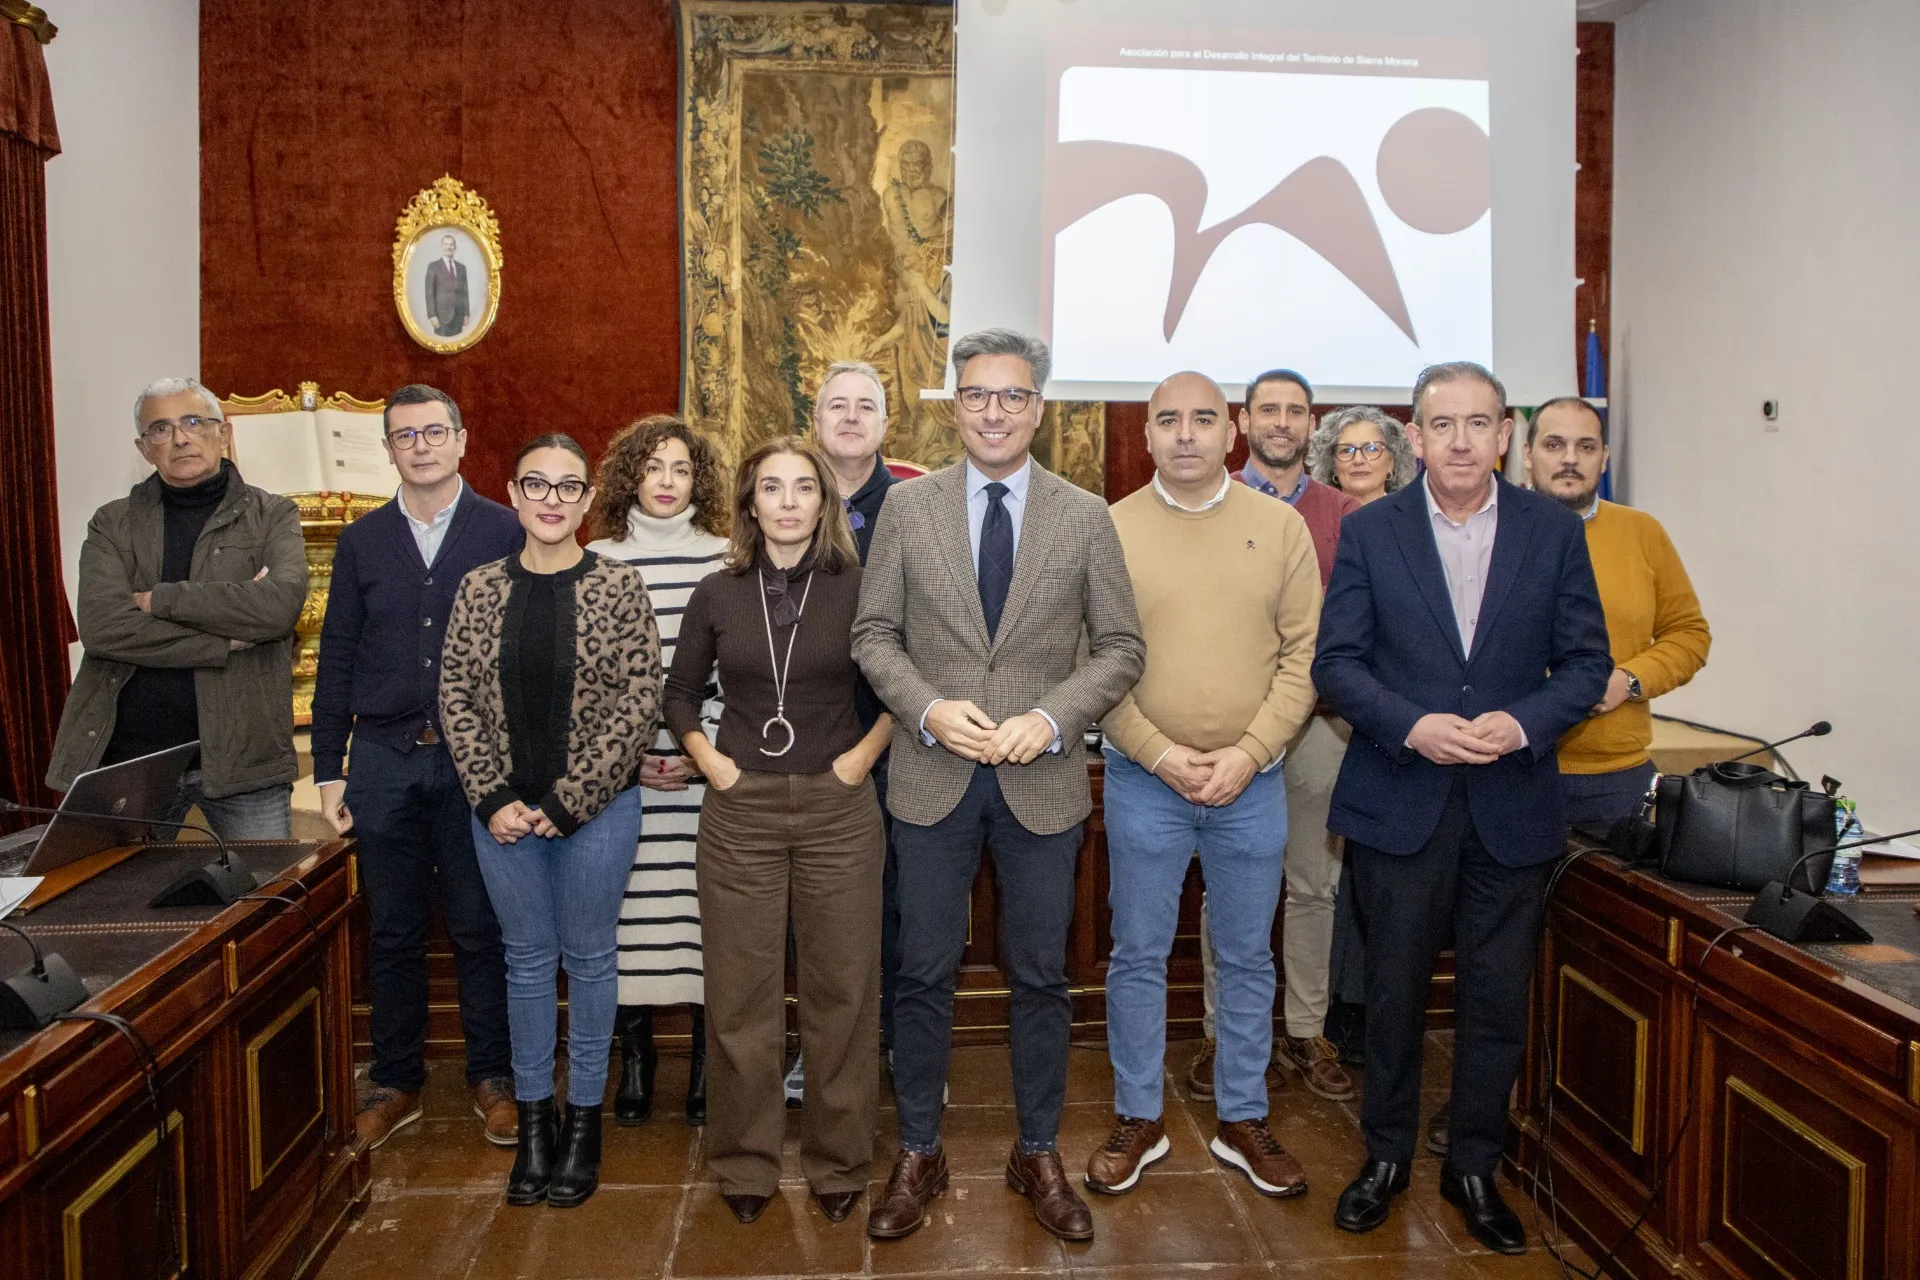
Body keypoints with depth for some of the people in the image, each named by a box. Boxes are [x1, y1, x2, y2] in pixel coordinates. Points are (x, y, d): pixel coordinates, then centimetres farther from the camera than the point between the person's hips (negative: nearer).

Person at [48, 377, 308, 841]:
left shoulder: (272, 516, 5)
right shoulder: (112, 524, 9)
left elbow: (280, 603, -15)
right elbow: (101, 626, -8)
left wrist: (160, 600, -10)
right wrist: (228, 640, -13)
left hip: (242, 753, -1)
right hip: (128, 756, 2)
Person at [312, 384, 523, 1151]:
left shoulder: (505, 533, 1)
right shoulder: (361, 542, 9)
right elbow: (337, 659, 9)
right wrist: (328, 770, 5)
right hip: (385, 759, 3)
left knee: (481, 929, 5)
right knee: (393, 931, 11)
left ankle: (492, 1078, 20)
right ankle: (396, 1082, 25)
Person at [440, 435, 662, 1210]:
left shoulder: (619, 587, -6)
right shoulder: (480, 589, 2)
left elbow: (641, 704, -9)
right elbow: (456, 698, 2)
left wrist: (569, 800, -12)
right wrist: (493, 799, -8)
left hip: (597, 807, -2)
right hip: (503, 811, 2)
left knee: (588, 958, 10)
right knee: (527, 959, 13)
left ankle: (583, 1119, 26)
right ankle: (533, 1120, 28)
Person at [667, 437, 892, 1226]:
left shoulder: (857, 589, -1)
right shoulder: (716, 595, 3)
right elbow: (679, 694, 15)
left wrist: (866, 753, -3)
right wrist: (707, 759, 1)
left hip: (838, 811, -1)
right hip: (740, 813, 1)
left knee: (841, 990, 6)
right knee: (741, 994, 8)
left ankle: (839, 1161, 24)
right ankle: (746, 1162, 25)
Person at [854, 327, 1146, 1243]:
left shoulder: (1086, 517, 0)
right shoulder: (907, 506, 1)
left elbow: (1121, 646, 1)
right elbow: (874, 635, 2)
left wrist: (1051, 718, -14)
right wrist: (929, 710, -14)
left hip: (1042, 782, 0)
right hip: (932, 779, 0)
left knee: (1041, 977, 11)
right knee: (924, 975, 9)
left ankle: (1038, 1154, 30)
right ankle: (918, 1155, 28)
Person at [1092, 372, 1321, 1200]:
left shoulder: (1281, 526, 1)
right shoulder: (1110, 530, -2)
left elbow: (1304, 655, -2)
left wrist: (1248, 754, -11)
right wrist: (1163, 756, -12)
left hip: (1252, 783, 1)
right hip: (1143, 781, -1)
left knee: (1247, 957, 13)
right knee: (1138, 955, 9)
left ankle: (1243, 1122, 30)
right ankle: (1138, 1120, 26)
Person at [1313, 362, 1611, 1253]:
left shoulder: (1553, 530, 2)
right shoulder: (1369, 531, -1)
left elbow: (1586, 662, 2)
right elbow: (1336, 662, -3)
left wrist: (1523, 723, -16)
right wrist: (1413, 727, -18)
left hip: (1512, 804, 1)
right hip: (1399, 802, -1)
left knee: (1498, 999, 11)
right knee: (1394, 990, 11)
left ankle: (1474, 1167, 30)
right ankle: (1386, 1157, 30)